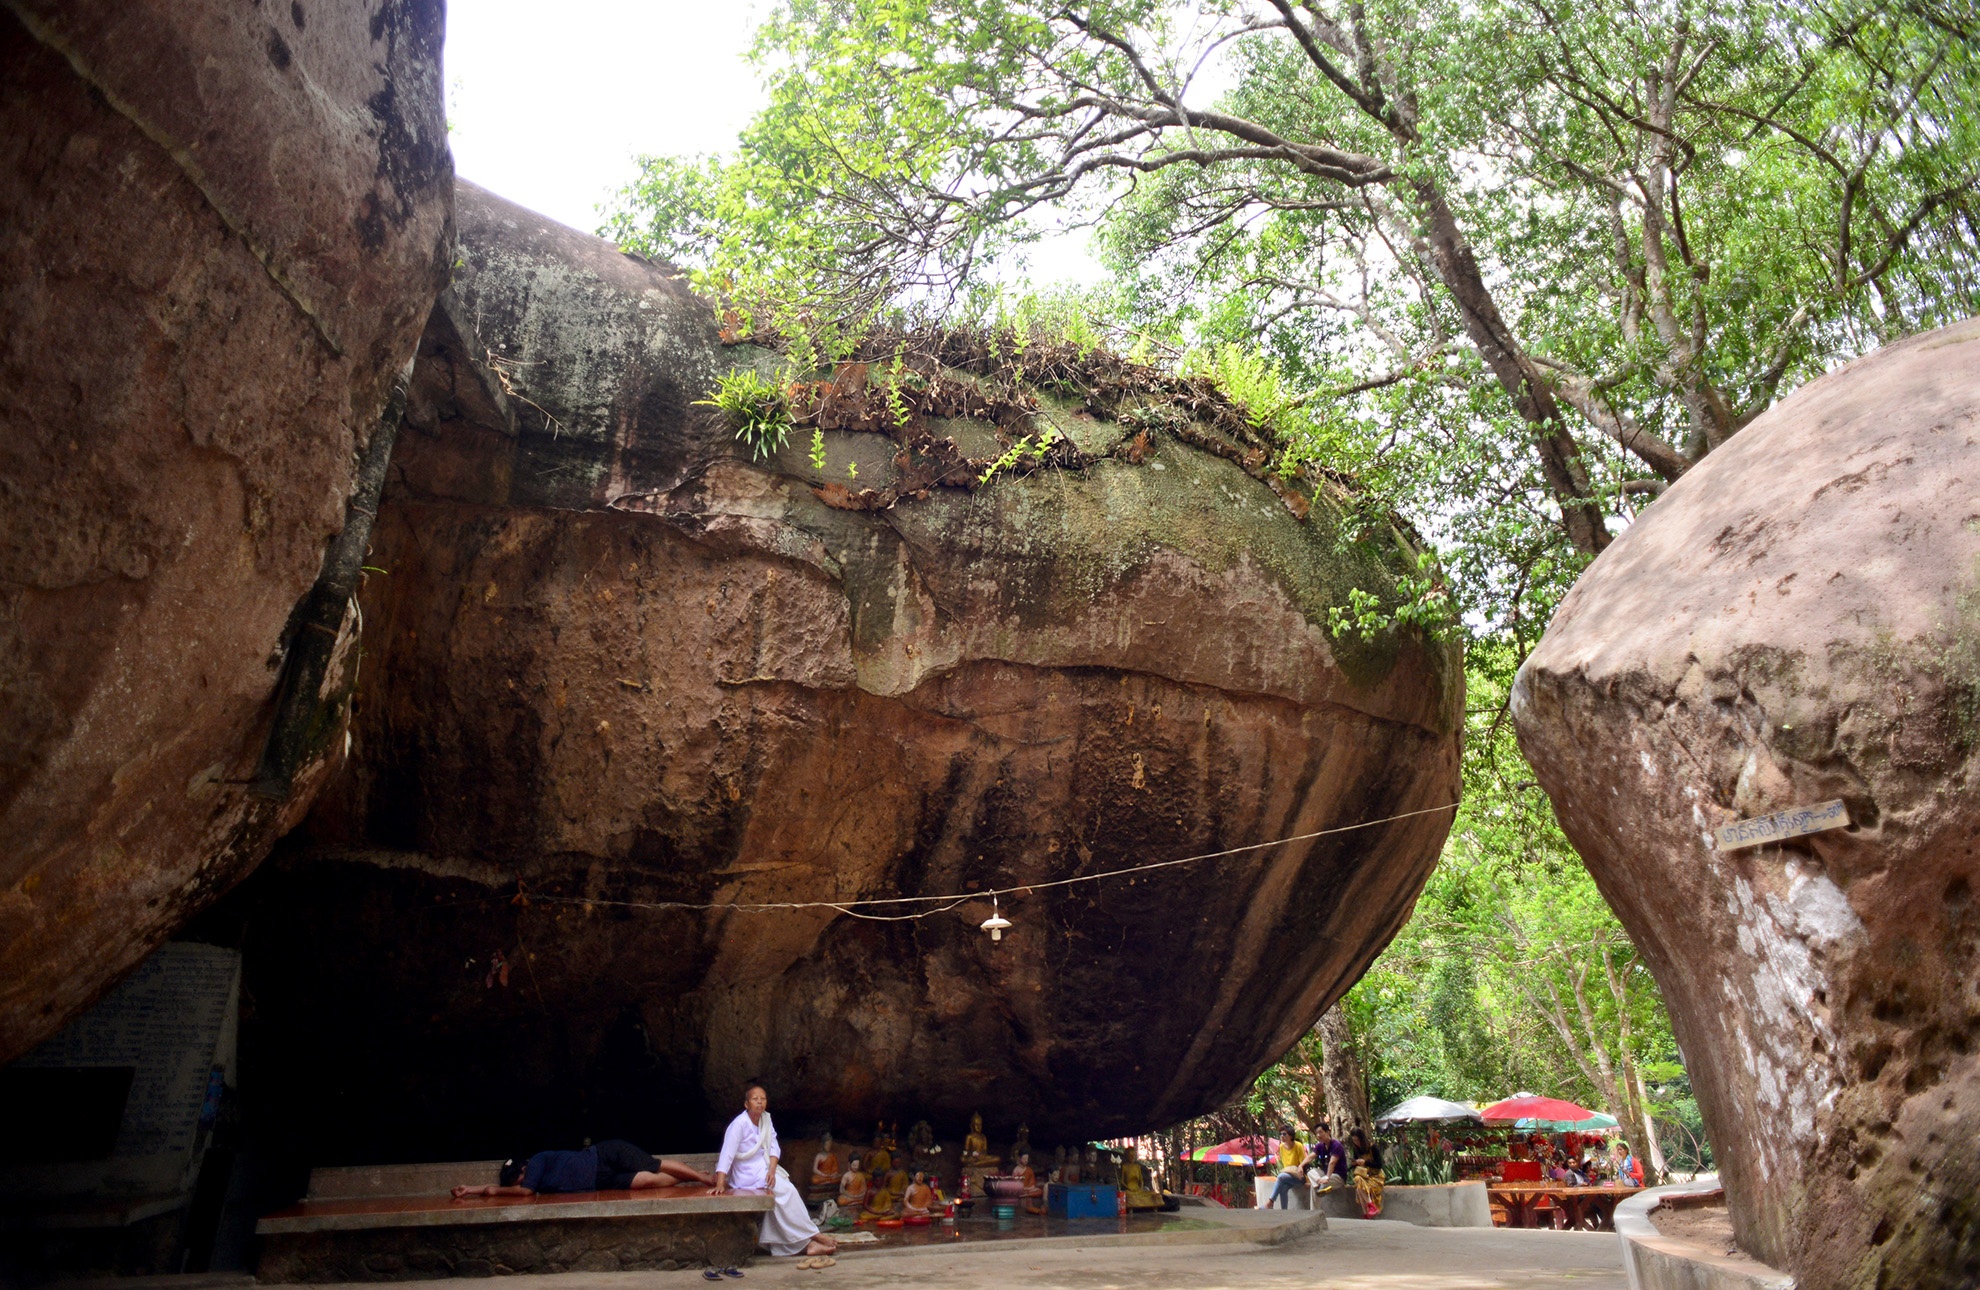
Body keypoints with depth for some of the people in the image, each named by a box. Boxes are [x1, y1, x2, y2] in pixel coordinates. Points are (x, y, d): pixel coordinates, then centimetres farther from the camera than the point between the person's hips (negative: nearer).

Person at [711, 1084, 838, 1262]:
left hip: (763, 1169, 6)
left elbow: (774, 1147, 0)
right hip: (747, 1176, -6)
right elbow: (727, 1154, -22)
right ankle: (811, 1235, -11)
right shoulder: (739, 1124, -17)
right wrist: (720, 1184, -30)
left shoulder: (766, 1119, 3)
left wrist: (772, 1170, -17)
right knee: (786, 1191, -20)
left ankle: (805, 1244, -11)